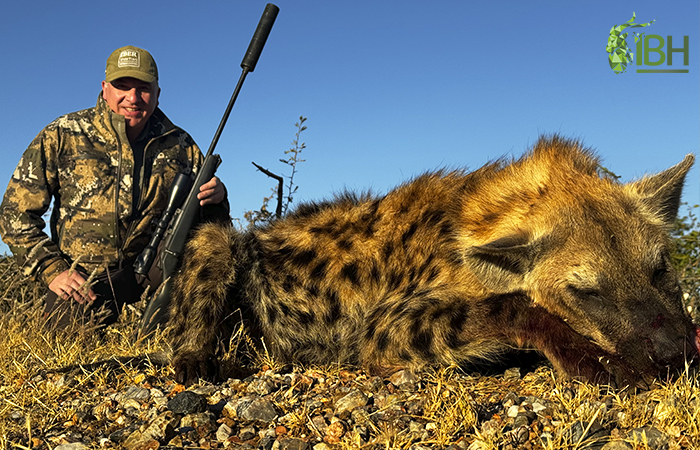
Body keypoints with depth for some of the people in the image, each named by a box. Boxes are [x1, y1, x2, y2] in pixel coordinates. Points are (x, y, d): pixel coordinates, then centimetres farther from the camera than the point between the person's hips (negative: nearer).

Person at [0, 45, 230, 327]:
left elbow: (211, 232, 11)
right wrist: (52, 270, -5)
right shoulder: (62, 136, 2)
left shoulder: (180, 146, 6)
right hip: (80, 284, -1)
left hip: (157, 276, 2)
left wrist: (215, 201, -12)